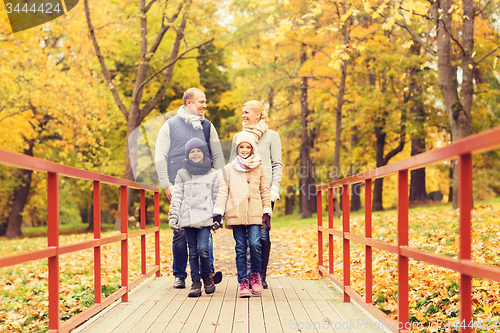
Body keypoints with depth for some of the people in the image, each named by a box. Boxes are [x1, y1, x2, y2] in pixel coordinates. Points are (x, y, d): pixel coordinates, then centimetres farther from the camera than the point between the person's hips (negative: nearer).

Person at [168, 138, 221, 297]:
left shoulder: (213, 174, 10)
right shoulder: (182, 174, 12)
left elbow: (217, 197, 11)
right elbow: (176, 196, 9)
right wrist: (173, 216, 2)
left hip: (205, 218, -2)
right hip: (187, 218, 2)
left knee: (203, 249, -13)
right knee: (193, 251, 3)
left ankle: (207, 275, 11)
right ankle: (195, 282, 10)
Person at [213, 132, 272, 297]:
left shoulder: (259, 168, 11)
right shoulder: (229, 169, 10)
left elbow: (265, 191, 14)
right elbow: (222, 191, 5)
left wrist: (267, 213, 6)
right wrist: (218, 213, -4)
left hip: (255, 214, 0)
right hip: (236, 214, 0)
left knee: (255, 245, -13)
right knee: (240, 249, -1)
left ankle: (255, 275, 10)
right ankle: (243, 282, 6)